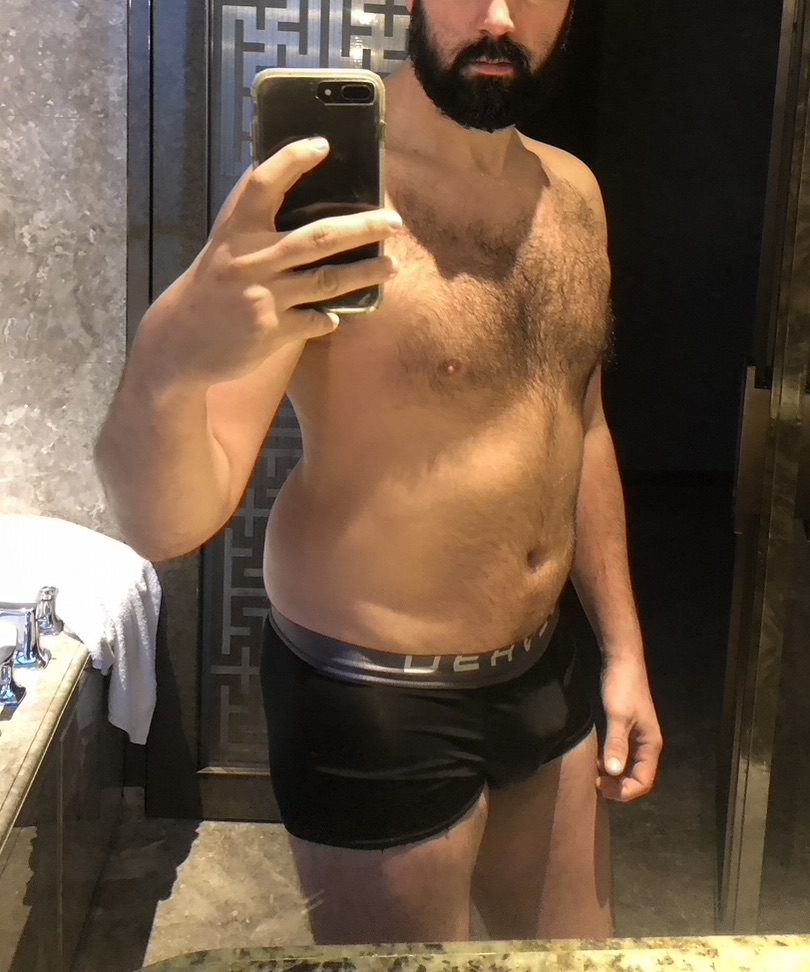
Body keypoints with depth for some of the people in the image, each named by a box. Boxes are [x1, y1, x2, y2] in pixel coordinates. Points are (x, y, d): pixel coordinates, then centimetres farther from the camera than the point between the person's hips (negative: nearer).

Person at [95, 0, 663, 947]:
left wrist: (623, 648, 13)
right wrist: (166, 362, -49)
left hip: (542, 678, 7)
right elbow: (164, 523, -28)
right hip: (376, 704, -6)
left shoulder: (571, 194, 2)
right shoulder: (327, 197, -20)